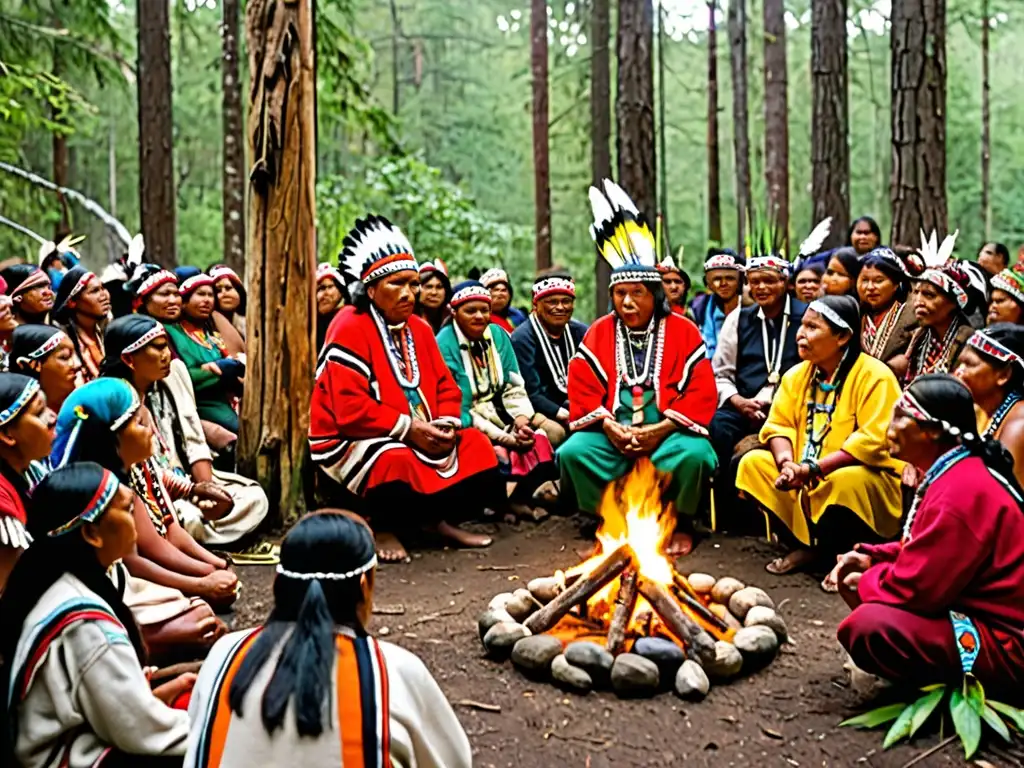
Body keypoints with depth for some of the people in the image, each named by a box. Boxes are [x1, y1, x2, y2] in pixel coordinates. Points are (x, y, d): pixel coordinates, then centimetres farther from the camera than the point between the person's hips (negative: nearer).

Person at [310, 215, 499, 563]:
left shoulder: (419, 328, 10)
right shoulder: (350, 328, -15)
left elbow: (446, 387, 12)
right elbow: (350, 410, -22)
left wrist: (447, 424, -9)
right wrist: (407, 427, -22)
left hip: (421, 436, 8)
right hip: (350, 440, -8)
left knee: (477, 448, -4)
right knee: (398, 463, -37)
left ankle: (434, 517, 9)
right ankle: (383, 528, -7)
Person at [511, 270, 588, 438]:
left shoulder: (580, 332, 7)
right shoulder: (522, 338, -11)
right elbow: (530, 394, -15)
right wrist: (565, 415, -23)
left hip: (572, 407, 6)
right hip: (539, 413, -6)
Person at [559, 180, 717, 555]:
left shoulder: (682, 331, 0)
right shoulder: (598, 334, 6)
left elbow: (700, 395, -6)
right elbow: (582, 392, 3)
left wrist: (658, 431, -17)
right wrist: (610, 427, -14)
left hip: (668, 432, -2)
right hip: (612, 432, 2)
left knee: (693, 454, -32)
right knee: (572, 452, -24)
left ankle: (681, 524, -3)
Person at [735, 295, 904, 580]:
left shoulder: (874, 376, -17)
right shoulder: (797, 374, 4)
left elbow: (874, 442, -25)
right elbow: (778, 425, 2)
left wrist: (813, 468, -27)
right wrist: (787, 463, -21)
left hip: (863, 476, -7)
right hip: (807, 478, 7)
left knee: (846, 482, -38)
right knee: (753, 463, -7)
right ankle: (805, 544, 1)